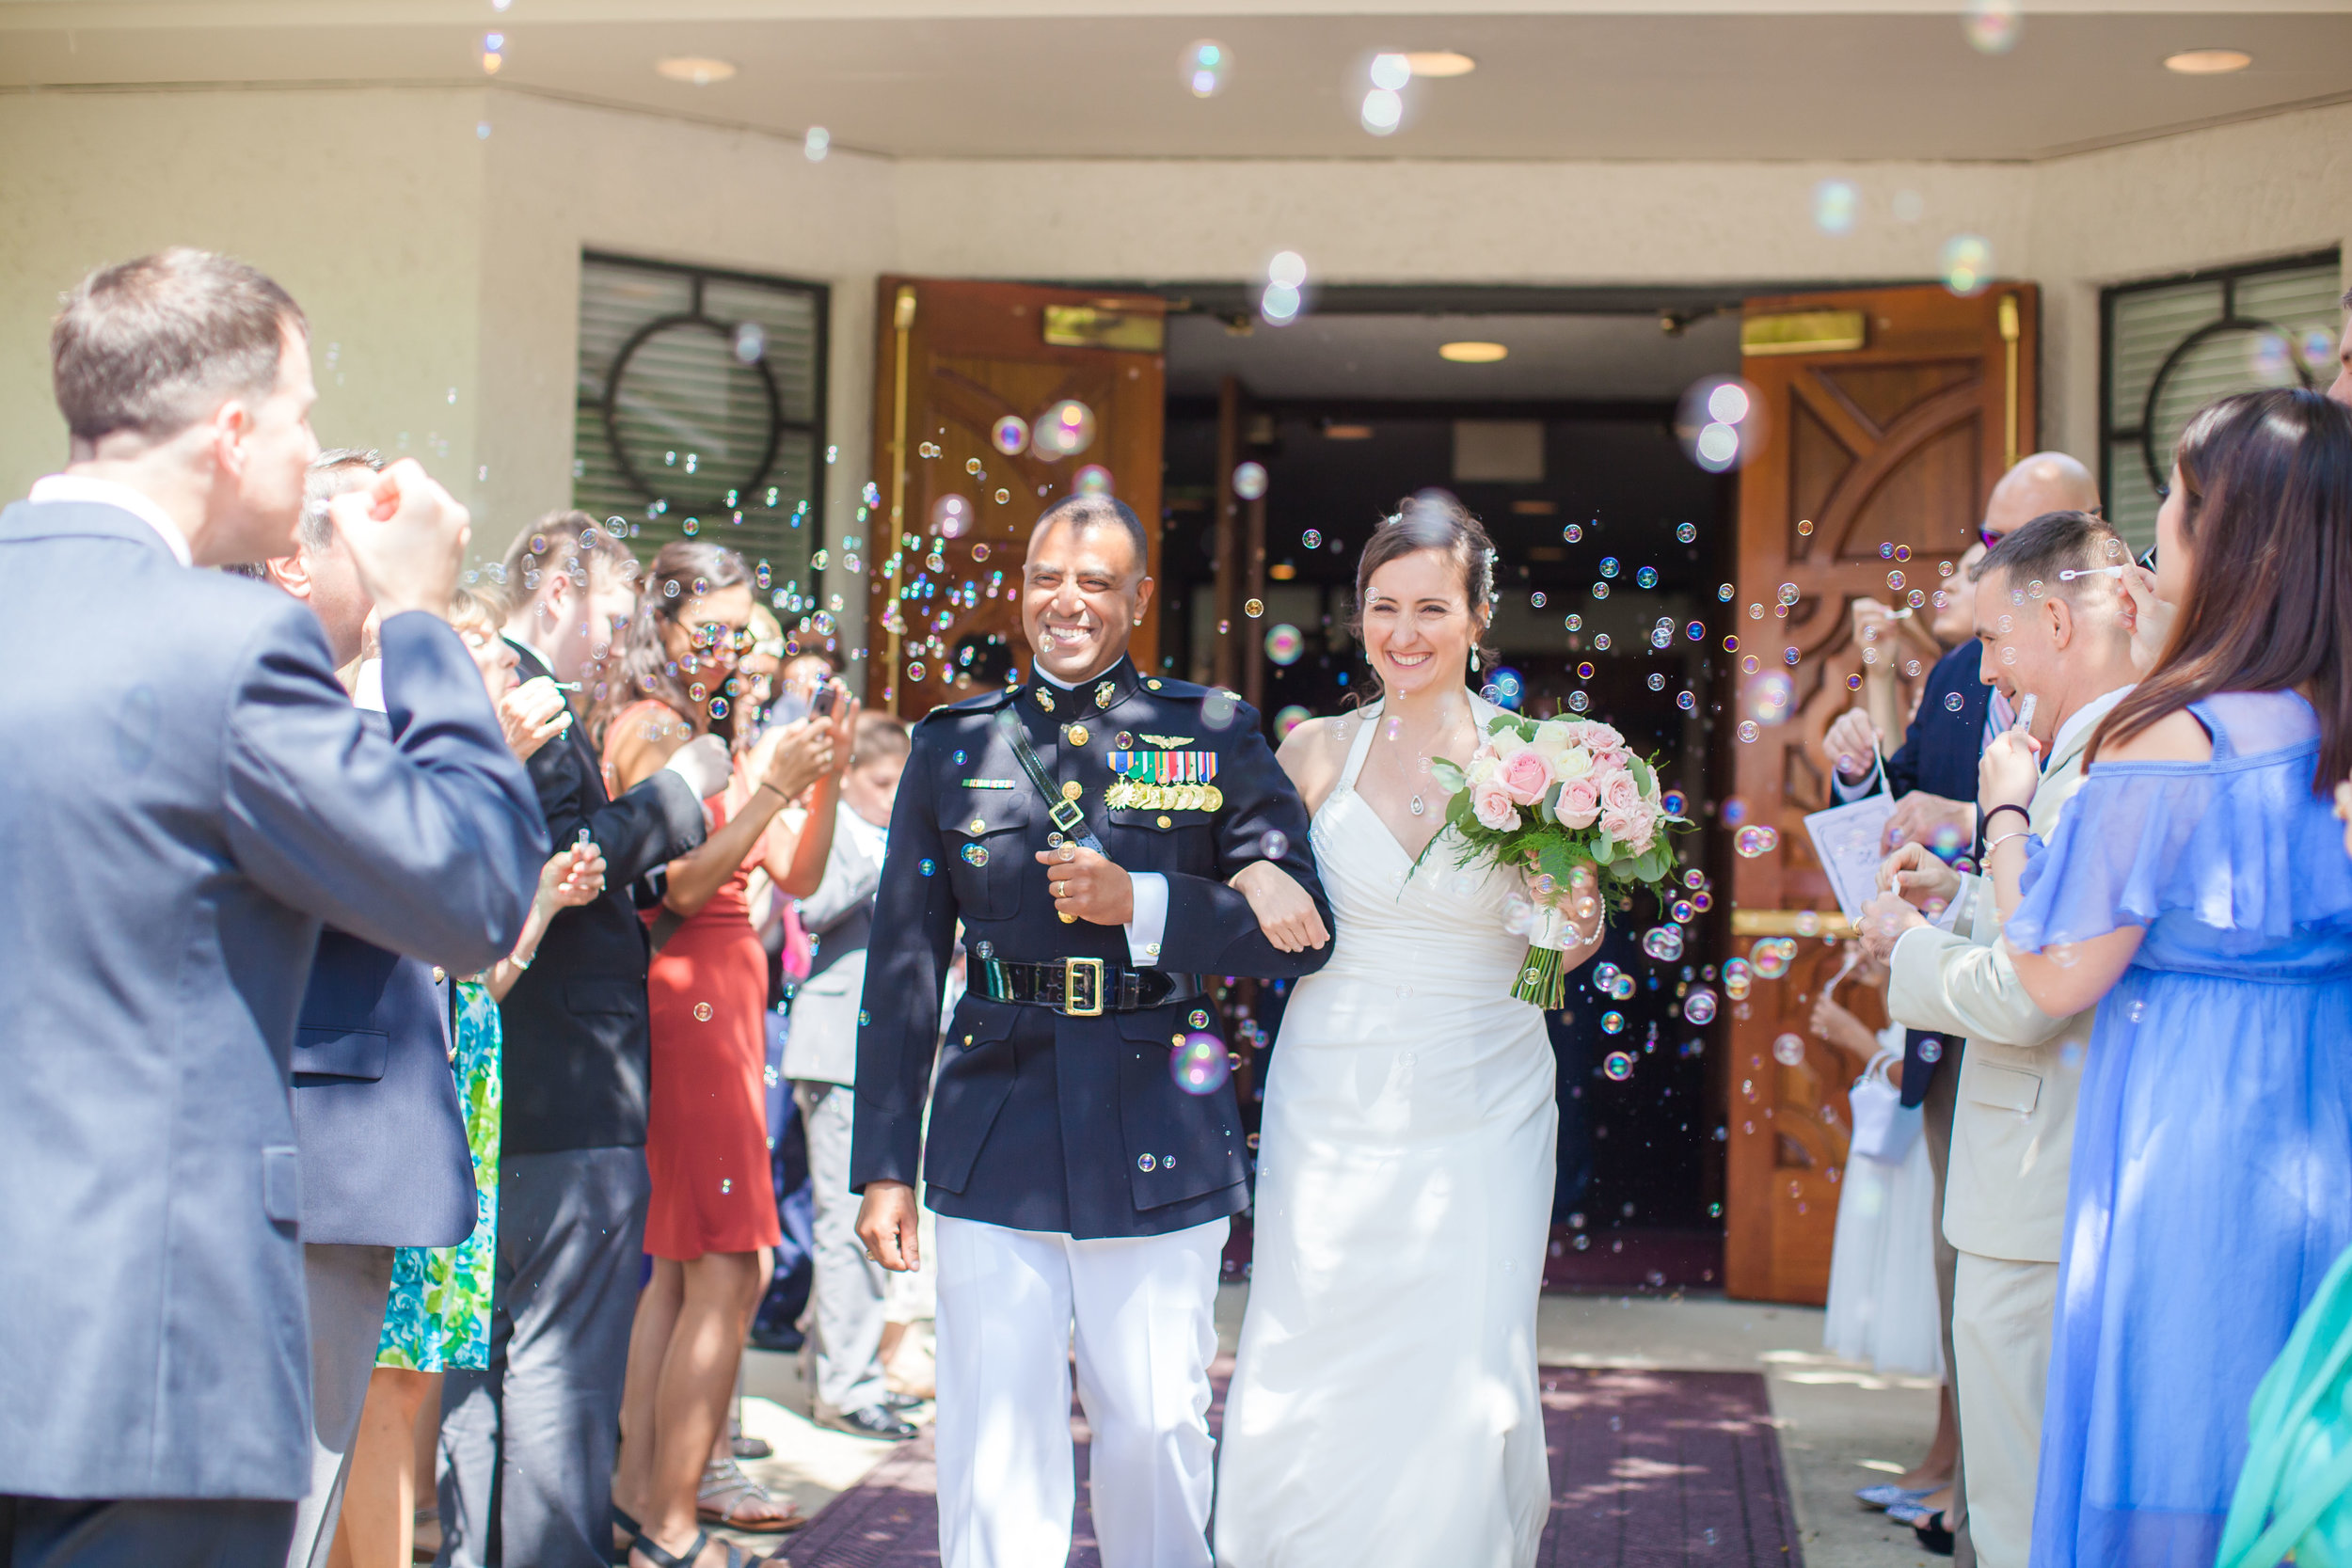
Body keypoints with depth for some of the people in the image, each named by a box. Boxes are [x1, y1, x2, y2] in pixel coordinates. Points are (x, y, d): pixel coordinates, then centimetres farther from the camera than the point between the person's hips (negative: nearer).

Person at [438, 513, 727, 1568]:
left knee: (490, 1356, 17)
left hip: (492, 1091, 11)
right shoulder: (529, 704, -14)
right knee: (563, 1368, -5)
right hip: (573, 1093, -10)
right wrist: (677, 791, -11)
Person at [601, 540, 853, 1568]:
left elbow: (796, 878, 14)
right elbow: (679, 884, -15)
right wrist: (773, 785, -16)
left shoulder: (713, 731, 18)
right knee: (731, 1268, -10)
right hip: (687, 999, -9)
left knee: (682, 1261, 11)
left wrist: (823, 781, 0)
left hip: (725, 1000, 9)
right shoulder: (650, 726, -7)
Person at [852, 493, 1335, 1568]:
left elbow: (1299, 927, 0)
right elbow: (902, 964, 7)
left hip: (1161, 1145, -1)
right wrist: (884, 1165, 3)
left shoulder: (1216, 735, 5)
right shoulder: (952, 744, 8)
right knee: (993, 1451, 2)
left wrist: (1142, 904, -13)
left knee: (1156, 1437, 8)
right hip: (995, 1147, 1)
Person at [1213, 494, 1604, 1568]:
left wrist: (1580, 926, -16)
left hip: (1482, 1114, -1)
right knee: (1304, 1388, 1)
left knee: (1465, 1393, -3)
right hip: (1330, 1106, 1)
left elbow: (1549, 954, 5)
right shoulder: (1316, 751, 3)